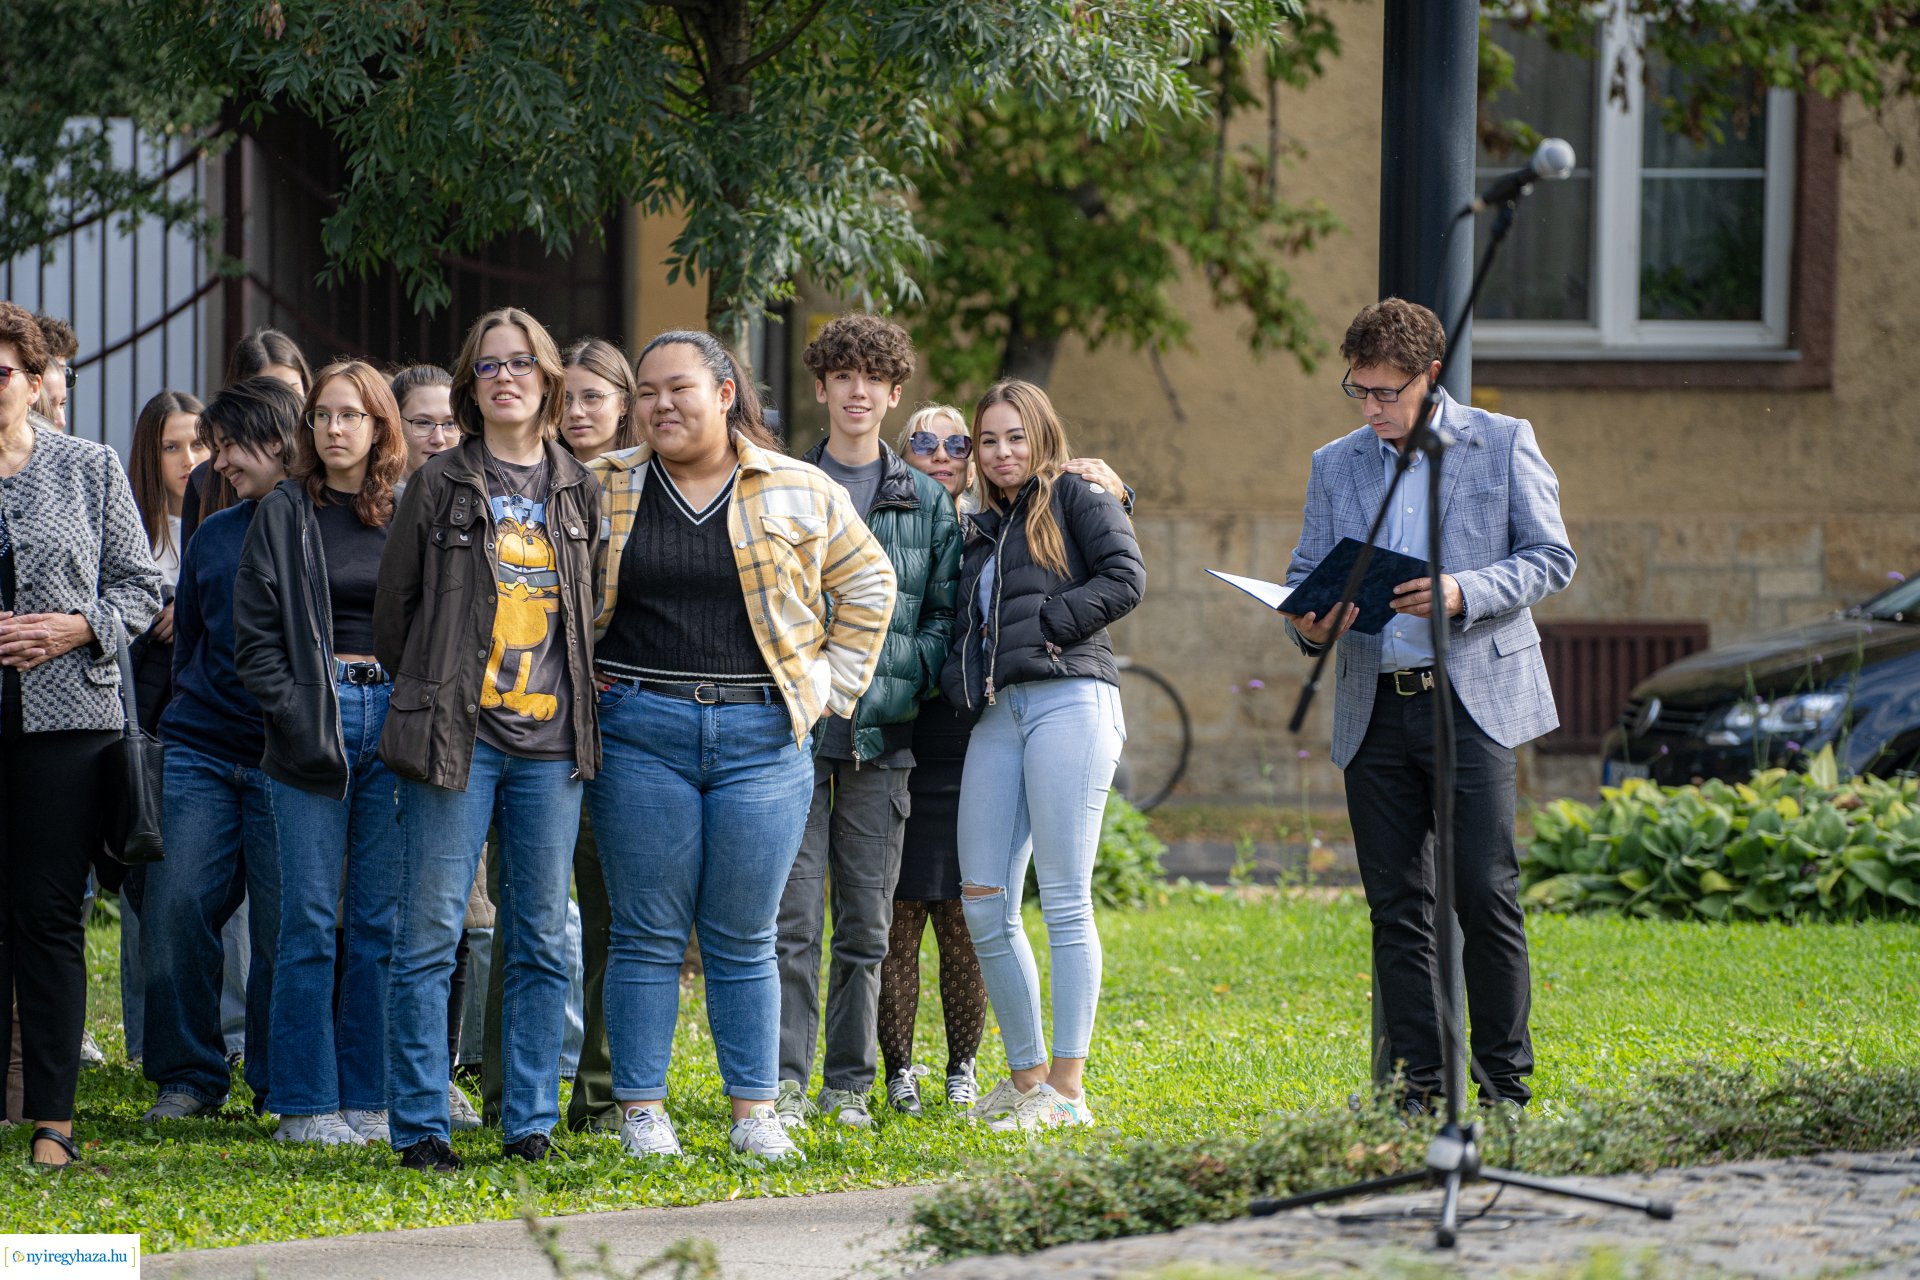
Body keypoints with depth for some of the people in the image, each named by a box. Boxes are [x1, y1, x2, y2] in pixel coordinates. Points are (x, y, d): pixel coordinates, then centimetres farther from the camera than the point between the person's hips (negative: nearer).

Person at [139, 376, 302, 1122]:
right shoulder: (213, 537, 16)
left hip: (285, 756, -5)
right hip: (201, 752, 5)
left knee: (282, 924, -3)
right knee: (175, 909, -5)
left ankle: (281, 1085, 10)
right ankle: (188, 1077, 7)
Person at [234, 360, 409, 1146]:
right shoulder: (284, 514, 4)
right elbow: (254, 633, 2)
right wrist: (297, 716, -9)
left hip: (395, 723, 1)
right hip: (313, 723, -1)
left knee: (383, 920, 3)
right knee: (311, 919, -2)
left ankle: (371, 1098, 8)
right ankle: (306, 1103, 2)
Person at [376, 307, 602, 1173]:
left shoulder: (580, 491, 11)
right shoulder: (439, 486, 2)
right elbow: (394, 606, 7)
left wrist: (578, 700, 10)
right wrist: (429, 697, 8)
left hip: (551, 743, 3)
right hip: (458, 738, -3)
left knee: (541, 940, 5)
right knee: (431, 934, -4)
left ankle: (530, 1123, 11)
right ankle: (419, 1125, 0)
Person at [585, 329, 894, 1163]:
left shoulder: (801, 494, 5)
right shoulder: (606, 491, 5)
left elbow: (867, 583, 16)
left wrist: (832, 686, 9)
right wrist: (586, 683, 8)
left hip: (761, 739, 0)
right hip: (641, 733, 0)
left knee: (743, 937, 3)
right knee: (648, 933, 1)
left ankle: (753, 1111, 10)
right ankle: (641, 1110, 6)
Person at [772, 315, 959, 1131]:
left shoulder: (928, 502, 10)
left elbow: (946, 613, 9)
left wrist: (899, 684, -6)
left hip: (882, 735, 2)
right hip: (795, 730, -2)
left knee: (866, 925, 6)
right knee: (792, 917, -7)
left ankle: (849, 1085, 13)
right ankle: (785, 1081, -4)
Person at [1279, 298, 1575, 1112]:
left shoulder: (1502, 444, 3)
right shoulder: (1335, 466, 13)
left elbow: (1550, 558, 1)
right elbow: (1305, 577, 15)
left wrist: (1463, 594, -16)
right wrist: (1308, 624, -9)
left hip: (1472, 699, -4)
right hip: (1375, 709, 4)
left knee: (1485, 895, -9)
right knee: (1397, 907, 3)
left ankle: (1506, 1082, 0)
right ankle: (1421, 1087, 7)